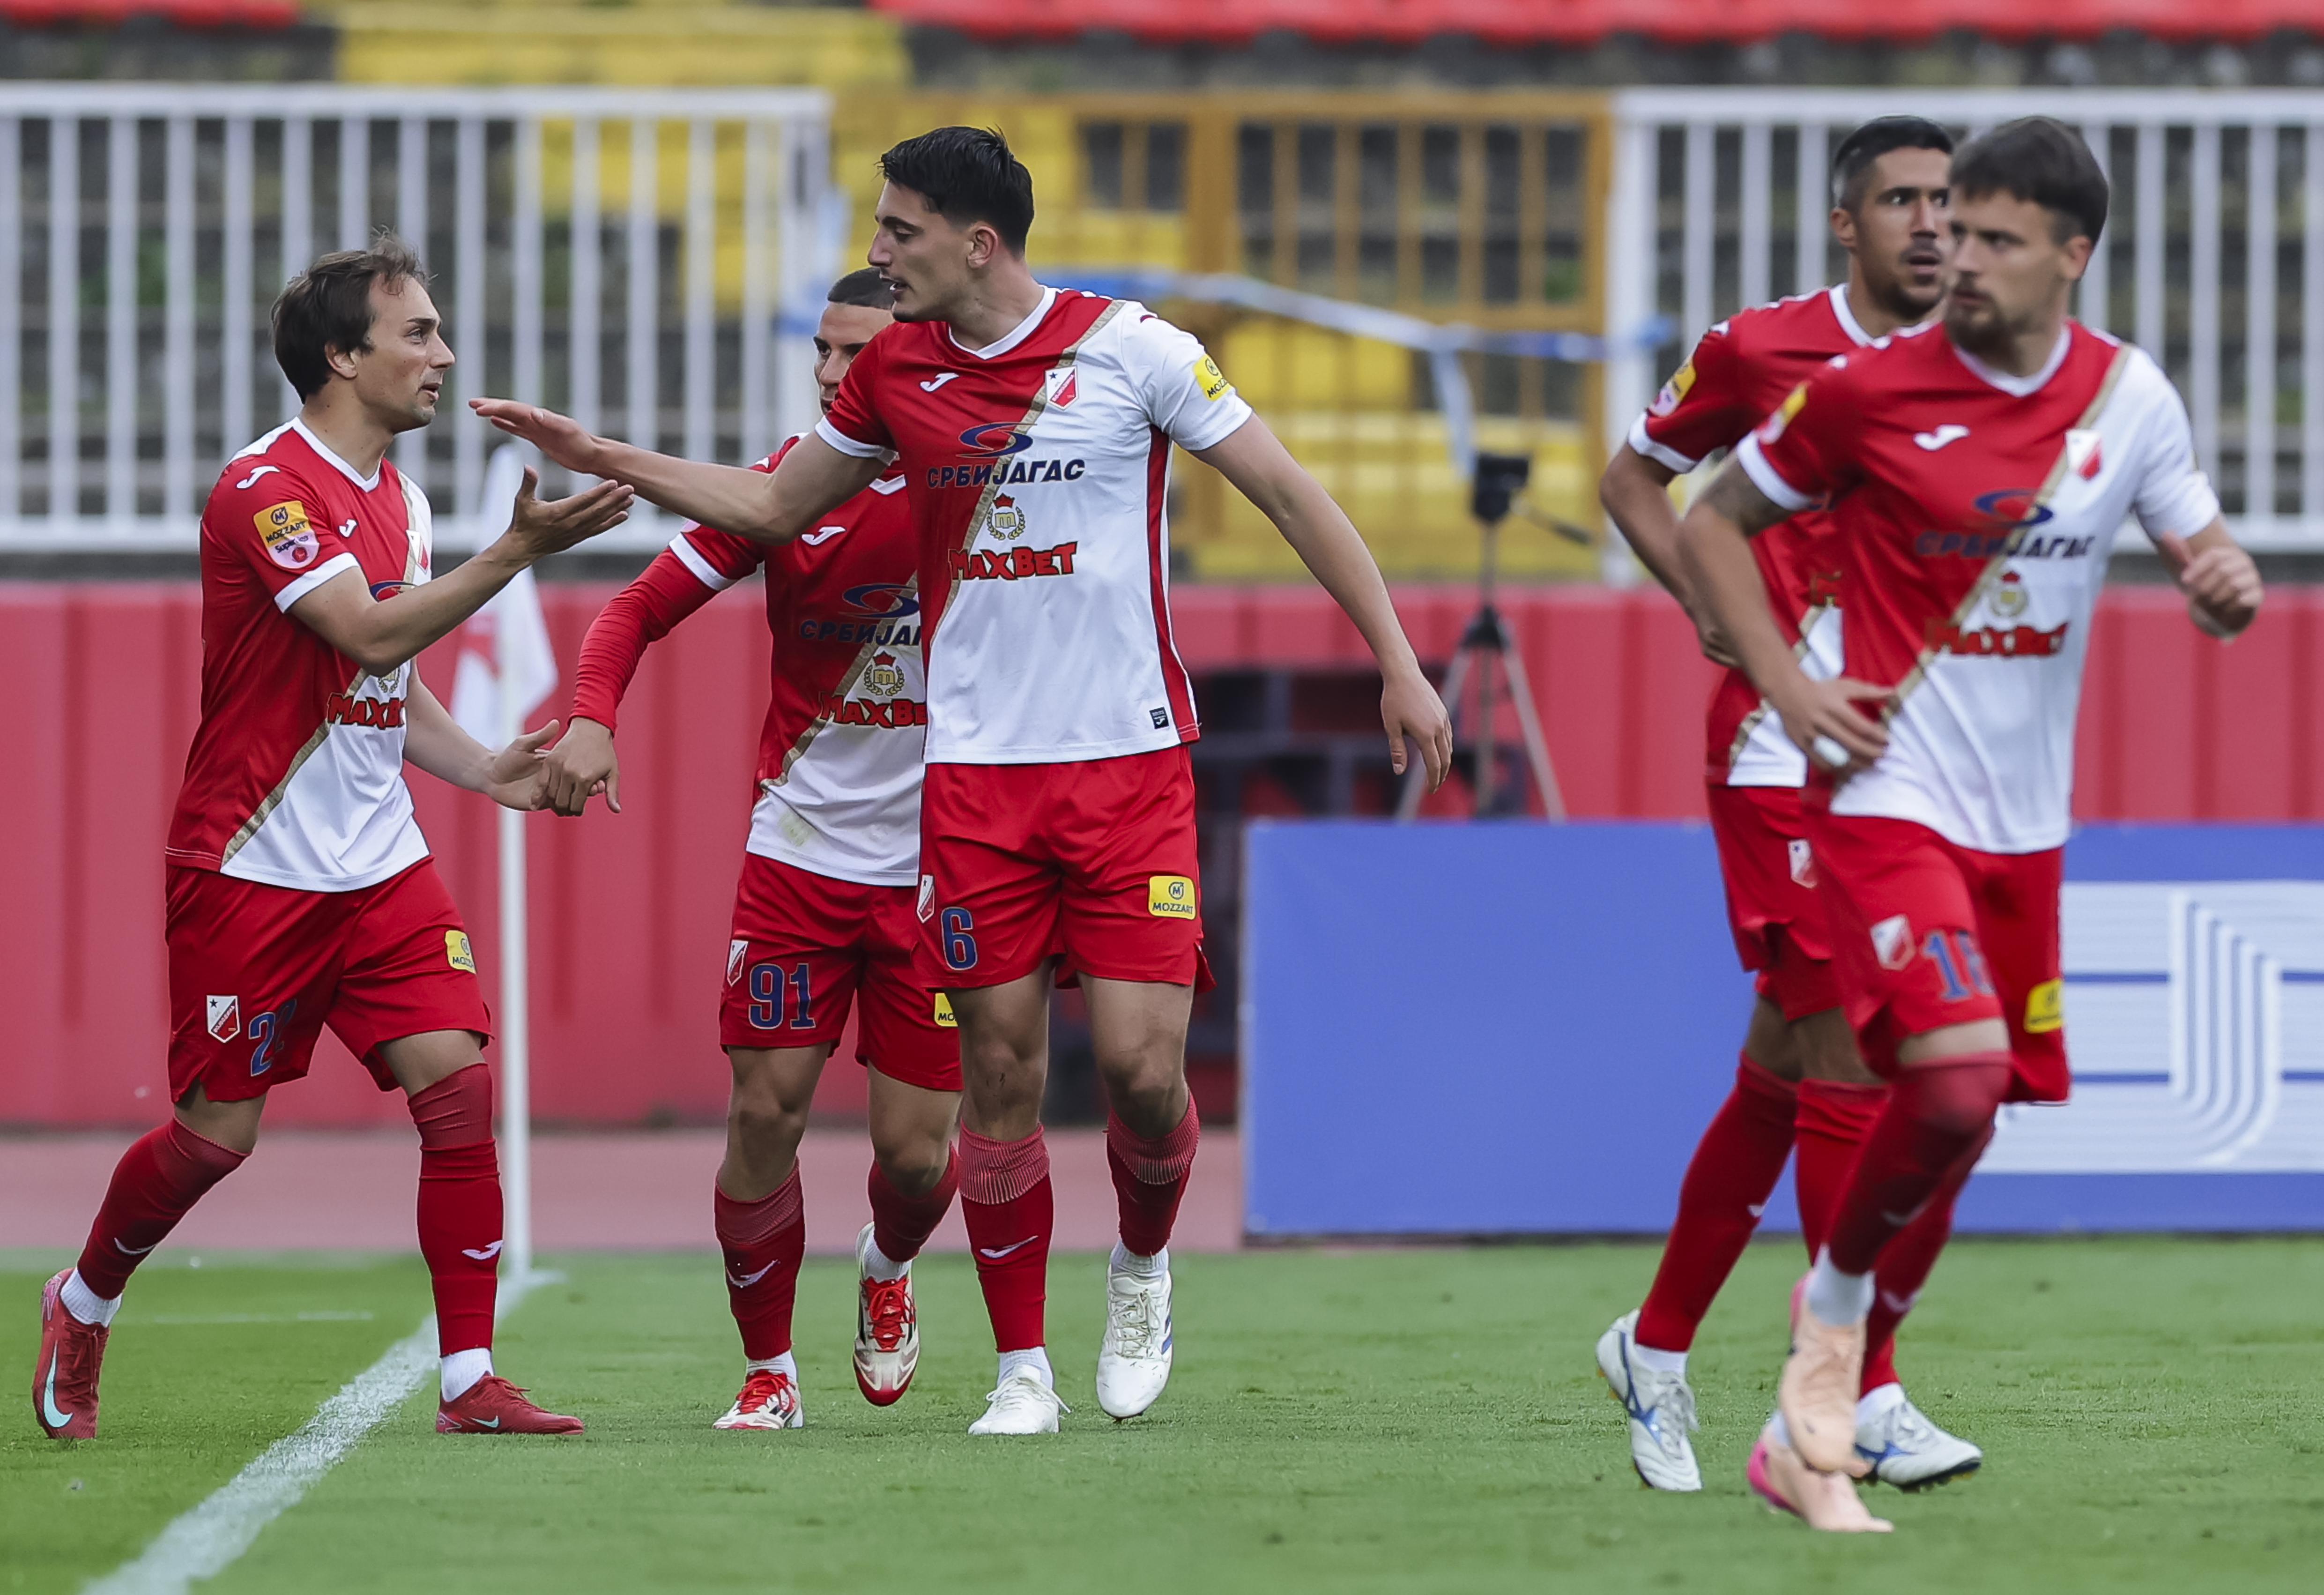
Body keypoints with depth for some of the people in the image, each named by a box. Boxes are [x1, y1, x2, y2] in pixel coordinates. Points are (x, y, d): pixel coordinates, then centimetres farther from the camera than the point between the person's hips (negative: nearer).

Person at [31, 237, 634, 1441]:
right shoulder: (265, 489, -14)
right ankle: (82, 1306, 29)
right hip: (250, 872, -7)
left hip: (379, 865, 7)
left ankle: (470, 1381, -8)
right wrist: (518, 549, -28)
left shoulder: (395, 495, 12)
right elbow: (372, 635, -25)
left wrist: (485, 771, 4)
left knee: (459, 1082, -9)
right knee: (217, 1133, 1)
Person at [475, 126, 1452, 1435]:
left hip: (1130, 761, -3)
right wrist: (608, 462, 16)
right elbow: (772, 506, 23)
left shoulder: (1131, 348, -6)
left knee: (1142, 1061, -10)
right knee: (1001, 1071, 0)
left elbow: (1292, 494, -1)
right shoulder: (895, 373, 6)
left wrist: (1400, 664, -5)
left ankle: (1144, 1266, 21)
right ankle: (1023, 1367, 10)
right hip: (975, 773, 3)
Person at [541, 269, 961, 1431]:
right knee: (766, 1111, -8)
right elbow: (644, 606, 0)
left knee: (914, 1148, -2)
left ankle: (888, 1268, 34)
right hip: (798, 848, 0)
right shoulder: (789, 485, -4)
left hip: (934, 868, 0)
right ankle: (767, 1369, 11)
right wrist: (592, 716, -19)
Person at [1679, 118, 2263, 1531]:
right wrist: (1789, 686, -9)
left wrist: (2230, 583, -15)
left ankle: (1817, 1422, 25)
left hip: (2026, 824, 5)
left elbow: (2205, 555, 10)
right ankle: (1836, 1299, 2)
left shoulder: (2130, 397, 1)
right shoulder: (1870, 391, -9)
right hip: (1894, 795, -5)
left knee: (1963, 1106, 9)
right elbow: (1714, 523, 2)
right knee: (1956, 1080, -25)